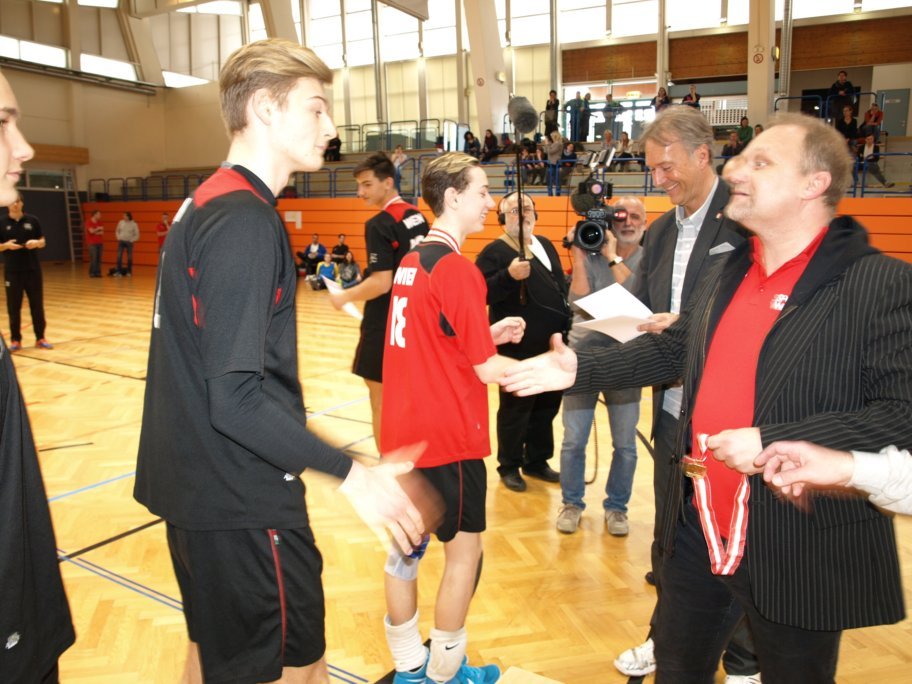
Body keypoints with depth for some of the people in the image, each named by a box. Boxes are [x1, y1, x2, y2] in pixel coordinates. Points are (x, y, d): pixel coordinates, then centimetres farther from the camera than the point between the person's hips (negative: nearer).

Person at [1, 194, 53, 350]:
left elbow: (43, 242, 8)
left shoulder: (32, 221, 4)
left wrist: (36, 243, -13)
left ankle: (40, 338, 14)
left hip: (33, 269, 1)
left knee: (37, 305, 5)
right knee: (14, 307, 3)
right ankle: (15, 340, 12)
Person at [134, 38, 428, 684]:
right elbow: (237, 397, -26)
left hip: (198, 486, 9)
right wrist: (349, 472, -23)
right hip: (243, 504, -9)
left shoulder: (205, 204, 9)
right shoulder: (246, 219, -20)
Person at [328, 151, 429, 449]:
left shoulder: (379, 225, -17)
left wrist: (344, 297, -10)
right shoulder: (418, 217, 6)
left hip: (385, 323, -8)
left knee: (381, 398, 3)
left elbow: (381, 283, -22)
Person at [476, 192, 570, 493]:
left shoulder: (546, 245, 14)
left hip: (552, 344, 7)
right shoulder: (494, 251, -8)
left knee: (547, 405, 15)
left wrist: (567, 327, 12)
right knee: (515, 408, 4)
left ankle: (537, 461, 31)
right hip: (518, 348, -7)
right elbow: (482, 294, -19)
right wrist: (509, 275, -33)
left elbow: (562, 287, 19)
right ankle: (509, 466, 20)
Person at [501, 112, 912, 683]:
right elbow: (674, 347, 16)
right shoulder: (730, 272, 7)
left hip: (803, 551, -6)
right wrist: (578, 369, 7)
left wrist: (774, 442, -27)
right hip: (698, 530, 7)